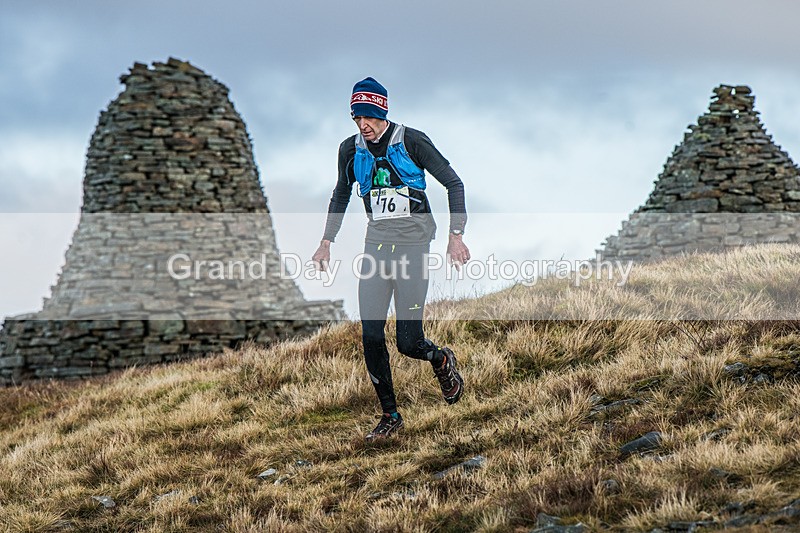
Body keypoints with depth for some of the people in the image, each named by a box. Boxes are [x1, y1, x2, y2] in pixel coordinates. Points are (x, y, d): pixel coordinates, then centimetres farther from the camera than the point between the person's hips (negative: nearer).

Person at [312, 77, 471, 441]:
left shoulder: (411, 142, -10)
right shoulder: (351, 150, 4)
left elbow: (453, 183, -5)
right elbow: (341, 195, 22)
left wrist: (456, 236, -14)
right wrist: (326, 243, 17)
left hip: (412, 245, -4)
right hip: (376, 243, 4)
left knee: (408, 343, -8)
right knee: (371, 336, -6)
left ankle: (442, 361, 28)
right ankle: (389, 415, 8)